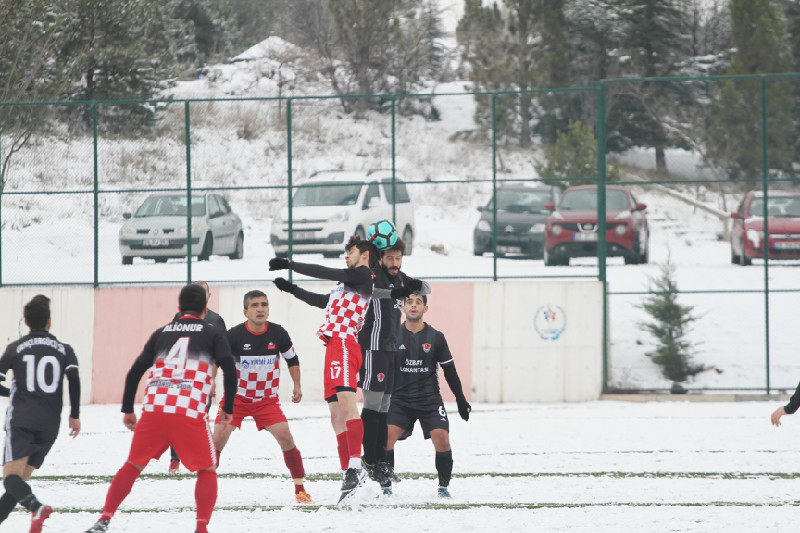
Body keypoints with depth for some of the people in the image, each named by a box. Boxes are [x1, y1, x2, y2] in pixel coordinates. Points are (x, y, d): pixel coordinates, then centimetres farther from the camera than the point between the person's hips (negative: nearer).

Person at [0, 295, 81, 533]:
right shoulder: (64, 350, 10)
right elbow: (74, 379, -6)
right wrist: (75, 415, 0)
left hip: (21, 421, -3)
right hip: (50, 424, 3)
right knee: (21, 477, 11)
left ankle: (36, 507, -41)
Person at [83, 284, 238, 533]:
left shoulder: (161, 333, 21)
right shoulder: (213, 333, 13)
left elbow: (135, 371, 16)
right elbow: (229, 370, 0)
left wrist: (127, 410, 23)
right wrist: (228, 409, 10)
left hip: (153, 410, 3)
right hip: (191, 414, -3)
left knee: (133, 465, 18)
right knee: (207, 470, 12)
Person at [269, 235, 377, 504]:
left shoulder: (364, 275, 2)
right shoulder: (349, 281, 29)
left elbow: (326, 273, -6)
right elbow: (322, 301, 41)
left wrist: (290, 265, 1)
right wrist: (291, 289, 43)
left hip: (343, 343, -10)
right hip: (334, 346, 10)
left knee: (346, 401, -25)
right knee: (336, 414, 5)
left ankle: (355, 465, -38)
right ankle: (348, 472, 4)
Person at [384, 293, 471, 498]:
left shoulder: (435, 338, 2)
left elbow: (449, 370, 10)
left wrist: (461, 399, 12)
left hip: (430, 400, 0)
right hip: (400, 400, 0)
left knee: (441, 438, -17)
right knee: (386, 436, -20)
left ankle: (443, 487, 1)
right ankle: (386, 487, -10)